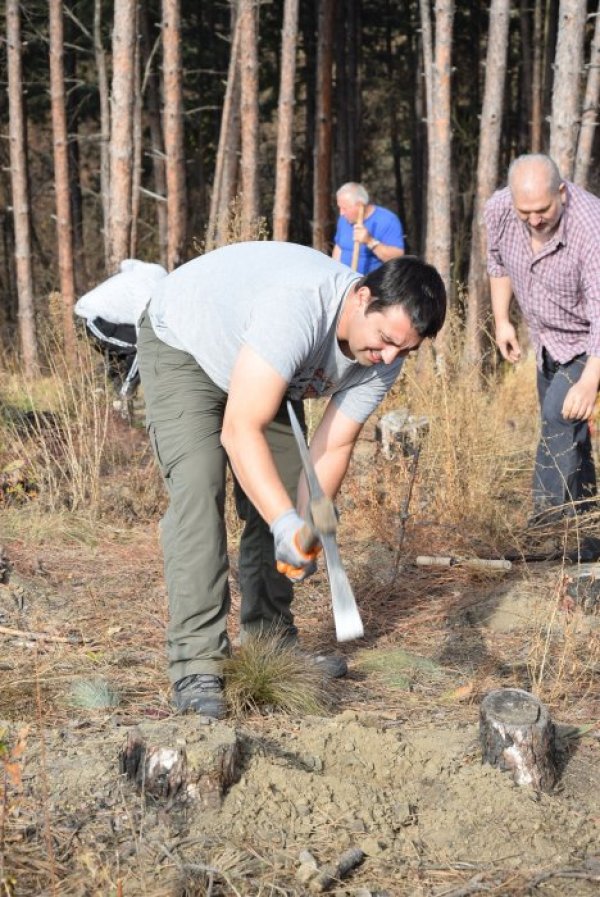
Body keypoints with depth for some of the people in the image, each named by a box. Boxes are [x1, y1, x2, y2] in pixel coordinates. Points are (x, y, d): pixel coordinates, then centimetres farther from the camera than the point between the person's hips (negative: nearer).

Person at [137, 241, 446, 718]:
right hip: (182, 344, -7)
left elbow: (333, 447, -16)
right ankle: (197, 663, -23)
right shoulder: (298, 308, -44)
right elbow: (240, 430, -46)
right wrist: (287, 522, -55)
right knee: (199, 485, -22)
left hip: (258, 365, 7)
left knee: (279, 493, 3)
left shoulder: (383, 359, -20)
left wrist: (306, 527, -31)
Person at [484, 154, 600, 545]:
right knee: (567, 430, 16)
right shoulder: (499, 210, -19)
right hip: (548, 338, 6)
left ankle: (551, 518, -19)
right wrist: (502, 320, 5)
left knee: (561, 414, -23)